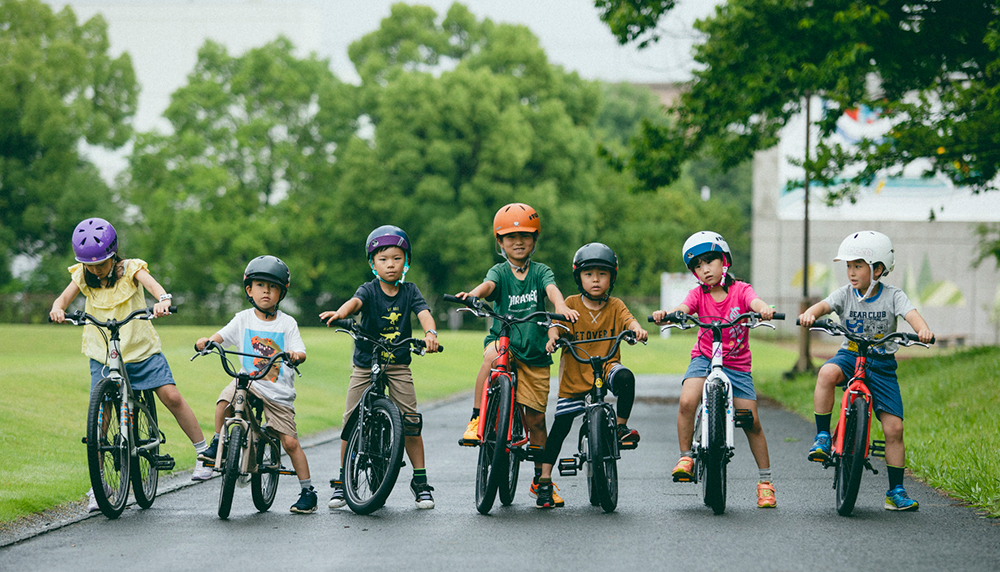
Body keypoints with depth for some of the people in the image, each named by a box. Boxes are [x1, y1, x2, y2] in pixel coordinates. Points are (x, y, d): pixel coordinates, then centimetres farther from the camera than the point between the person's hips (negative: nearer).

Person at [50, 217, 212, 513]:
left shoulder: (130, 269, -10)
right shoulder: (83, 276, -1)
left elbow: (154, 286, -27)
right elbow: (64, 297, -13)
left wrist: (163, 300, -50)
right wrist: (57, 309, -38)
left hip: (141, 349, -2)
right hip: (102, 355, 2)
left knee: (171, 396, -14)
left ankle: (204, 453, 3)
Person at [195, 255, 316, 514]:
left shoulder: (287, 323, -2)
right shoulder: (244, 319, 3)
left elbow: (301, 353, -10)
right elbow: (221, 336, -5)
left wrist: (295, 355, -34)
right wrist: (206, 342, -27)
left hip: (279, 392, -1)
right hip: (249, 382, 1)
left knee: (289, 442, -4)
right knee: (224, 401, -30)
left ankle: (307, 491, 7)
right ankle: (217, 444, -5)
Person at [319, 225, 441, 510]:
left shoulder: (410, 291, 0)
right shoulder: (369, 290, -7)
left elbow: (423, 312, -16)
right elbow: (355, 301, -29)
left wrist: (430, 332, -39)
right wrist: (340, 313, -52)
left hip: (398, 366, 1)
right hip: (365, 365, -1)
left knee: (410, 419, -8)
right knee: (351, 421, -3)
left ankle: (420, 481, 3)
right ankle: (342, 481, 11)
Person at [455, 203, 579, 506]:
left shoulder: (541, 272, 4)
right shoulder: (500, 272, 2)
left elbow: (551, 288, -15)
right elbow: (488, 285, -19)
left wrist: (561, 306, -38)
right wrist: (472, 294, -43)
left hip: (535, 355, 1)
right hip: (503, 341, -1)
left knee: (536, 418, 4)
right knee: (493, 355, -39)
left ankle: (541, 479, 18)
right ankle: (476, 418, -28)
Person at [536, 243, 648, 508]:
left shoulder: (614, 306, 2)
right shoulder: (571, 304, -1)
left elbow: (628, 319, -13)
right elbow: (557, 324, -12)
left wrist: (637, 329, -37)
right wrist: (553, 337, -35)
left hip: (606, 365, 0)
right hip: (574, 373, 0)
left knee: (625, 378, -34)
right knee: (561, 424, -2)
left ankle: (622, 426, -12)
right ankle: (544, 480, 7)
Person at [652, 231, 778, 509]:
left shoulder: (740, 290, -5)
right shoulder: (699, 294, -2)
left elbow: (755, 302, -26)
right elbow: (683, 308, -21)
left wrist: (764, 309, -51)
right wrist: (666, 314, -45)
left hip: (737, 364, 0)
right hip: (704, 359, 1)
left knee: (751, 421, -3)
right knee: (687, 402, -27)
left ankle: (765, 481, 11)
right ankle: (685, 457, -9)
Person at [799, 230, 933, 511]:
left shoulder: (892, 296, -6)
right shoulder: (846, 294, -2)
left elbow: (911, 314, -22)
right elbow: (825, 305, -18)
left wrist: (923, 330, -45)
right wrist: (810, 314, -42)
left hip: (882, 364, 0)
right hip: (851, 356, 0)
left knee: (894, 427, -5)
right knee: (827, 373, -36)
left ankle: (896, 491, 7)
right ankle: (822, 437, -24)